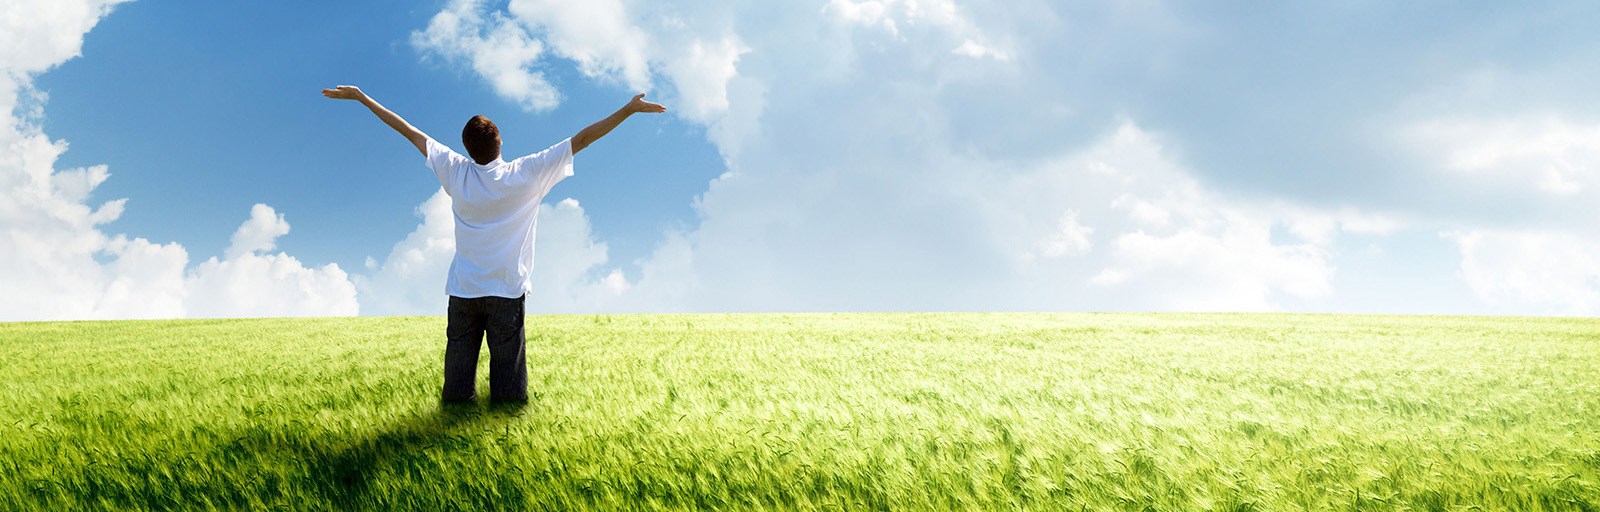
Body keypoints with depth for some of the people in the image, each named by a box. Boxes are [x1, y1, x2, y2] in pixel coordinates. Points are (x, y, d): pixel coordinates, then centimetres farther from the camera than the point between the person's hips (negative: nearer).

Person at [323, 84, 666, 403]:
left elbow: (410, 132, 7)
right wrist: (629, 109, -10)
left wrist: (360, 97, 16)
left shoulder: (456, 173, -2)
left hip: (462, 291, 3)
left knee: (459, 362, 9)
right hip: (508, 291, -3)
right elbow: (581, 140, -10)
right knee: (507, 362, 3)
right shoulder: (525, 175, -9)